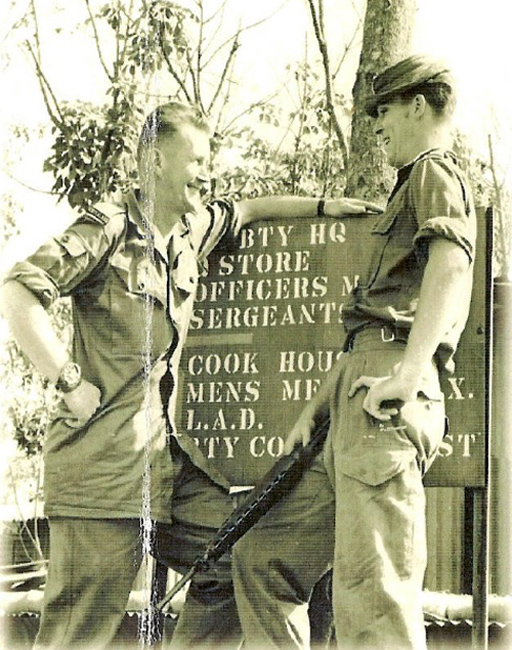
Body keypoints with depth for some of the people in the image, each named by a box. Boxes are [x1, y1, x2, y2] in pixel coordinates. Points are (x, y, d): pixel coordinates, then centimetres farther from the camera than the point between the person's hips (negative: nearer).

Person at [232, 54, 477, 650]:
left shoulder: (435, 173, 3)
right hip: (359, 395, 11)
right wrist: (313, 411, 28)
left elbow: (450, 266, -19)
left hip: (384, 399, -11)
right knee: (262, 555, 12)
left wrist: (406, 376, -30)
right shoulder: (410, 191, 34)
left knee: (369, 588, -18)